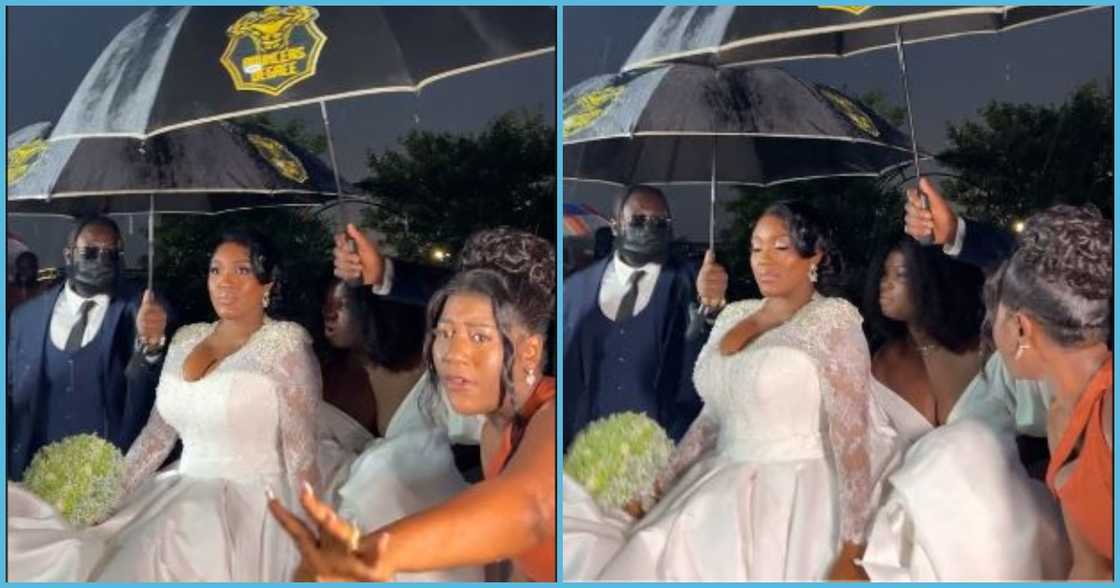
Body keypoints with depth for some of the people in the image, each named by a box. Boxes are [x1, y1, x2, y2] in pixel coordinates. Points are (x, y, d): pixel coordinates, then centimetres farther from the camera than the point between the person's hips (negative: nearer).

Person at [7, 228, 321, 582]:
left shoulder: (286, 342, -7)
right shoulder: (186, 338, 12)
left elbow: (301, 451, -10)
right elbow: (157, 434, 16)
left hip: (248, 508, -6)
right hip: (181, 496, 6)